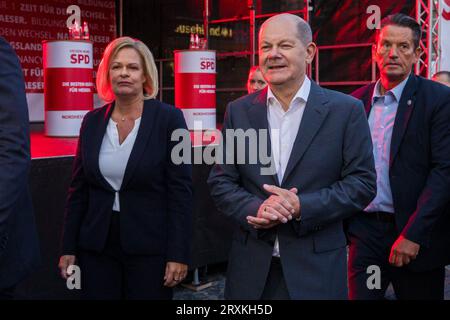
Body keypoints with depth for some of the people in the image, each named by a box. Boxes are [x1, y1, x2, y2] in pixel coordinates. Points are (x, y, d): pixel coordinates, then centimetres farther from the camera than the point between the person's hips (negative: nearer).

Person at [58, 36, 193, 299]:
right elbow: (79, 188, 9)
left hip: (150, 247, -3)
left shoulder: (169, 118, -7)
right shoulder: (93, 121, 5)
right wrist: (69, 248, 6)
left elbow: (181, 190, -9)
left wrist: (178, 254, -13)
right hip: (96, 247, 4)